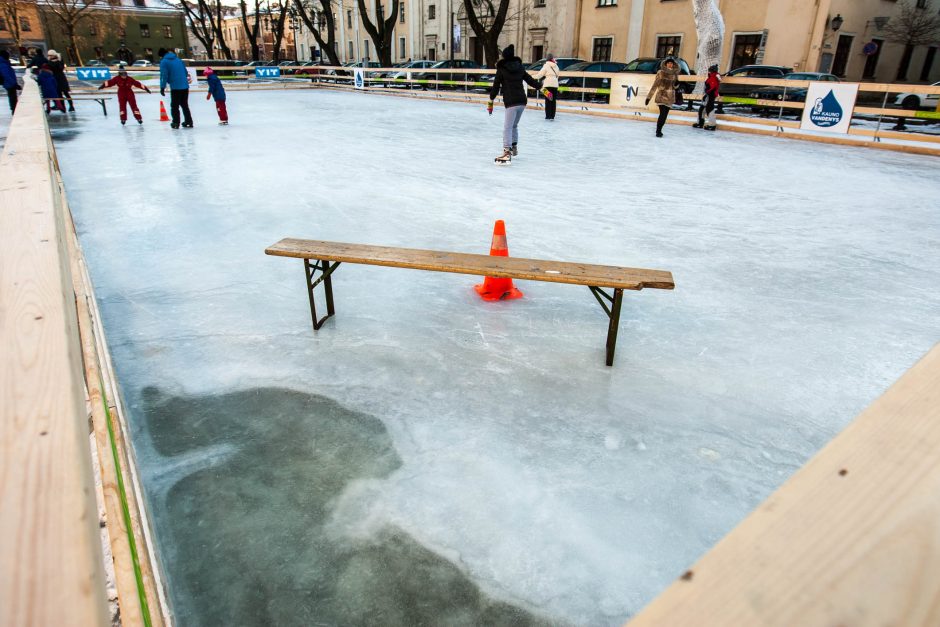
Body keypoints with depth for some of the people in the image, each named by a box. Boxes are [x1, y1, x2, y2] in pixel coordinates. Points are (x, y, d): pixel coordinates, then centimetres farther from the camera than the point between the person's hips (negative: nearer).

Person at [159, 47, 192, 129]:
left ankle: (176, 123, 2)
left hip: (175, 87, -6)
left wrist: (162, 87, -9)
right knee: (185, 105, 16)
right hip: (185, 86, 6)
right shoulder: (177, 59, 15)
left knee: (174, 106, 4)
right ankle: (189, 122, 18)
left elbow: (164, 75, -11)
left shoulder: (164, 61, -3)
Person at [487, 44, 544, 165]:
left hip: (511, 102, -6)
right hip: (522, 101, 6)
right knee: (514, 125, 24)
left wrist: (490, 101, 5)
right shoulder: (520, 67, 12)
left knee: (507, 128, -11)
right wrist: (540, 85, 34)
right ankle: (514, 147, 37)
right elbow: (531, 80, 17)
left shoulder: (501, 69, -2)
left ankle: (507, 153, -23)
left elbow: (496, 87, -2)